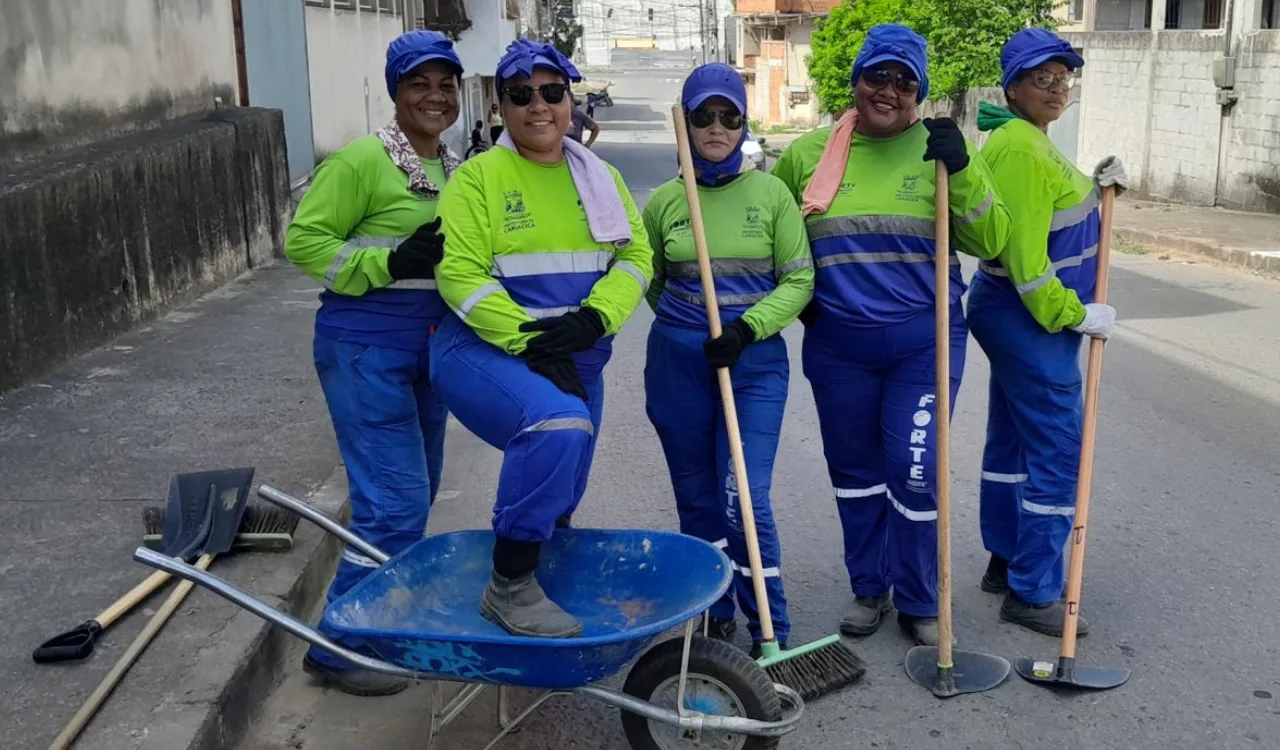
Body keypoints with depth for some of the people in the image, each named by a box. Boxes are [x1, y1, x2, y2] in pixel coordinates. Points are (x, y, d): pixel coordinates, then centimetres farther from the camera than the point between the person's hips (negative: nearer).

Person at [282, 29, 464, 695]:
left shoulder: (456, 168, 10)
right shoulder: (362, 159, -13)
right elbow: (303, 241, -14)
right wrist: (390, 263, -21)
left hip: (427, 346, 8)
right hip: (366, 348, -8)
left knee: (415, 494, 17)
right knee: (396, 503, -9)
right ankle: (336, 646, 6)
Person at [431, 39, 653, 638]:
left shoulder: (599, 178, 11)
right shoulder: (479, 176, -5)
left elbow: (636, 255, 2)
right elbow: (460, 273, -13)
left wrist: (593, 320, -17)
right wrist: (528, 341, -23)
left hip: (576, 361, 6)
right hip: (487, 352, -6)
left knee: (556, 502, 14)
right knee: (558, 427, -34)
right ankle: (509, 587, -21)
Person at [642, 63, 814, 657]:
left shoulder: (771, 193, -1)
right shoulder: (664, 201, 4)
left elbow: (799, 280, -2)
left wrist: (747, 326, -14)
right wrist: (683, 322, 12)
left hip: (754, 362, -2)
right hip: (677, 364, 3)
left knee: (745, 501, -9)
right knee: (697, 498, 10)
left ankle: (771, 631, 4)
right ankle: (714, 615, 26)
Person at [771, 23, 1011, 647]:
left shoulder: (937, 151, 0)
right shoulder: (809, 152, 4)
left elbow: (990, 242, -6)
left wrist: (962, 171, -19)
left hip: (923, 341, -2)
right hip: (836, 344, 2)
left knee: (915, 471, -3)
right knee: (854, 471, 13)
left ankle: (919, 603, 17)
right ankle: (868, 589, 31)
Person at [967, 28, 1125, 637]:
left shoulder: (1028, 140, 14)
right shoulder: (1019, 147, -20)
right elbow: (1023, 251, -24)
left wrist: (1096, 186, 9)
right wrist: (1074, 314, -17)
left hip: (1020, 316, 11)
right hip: (1031, 319, -11)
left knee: (1012, 439, 16)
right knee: (1058, 452, -7)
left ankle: (1005, 562, 28)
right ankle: (1032, 593, -1)